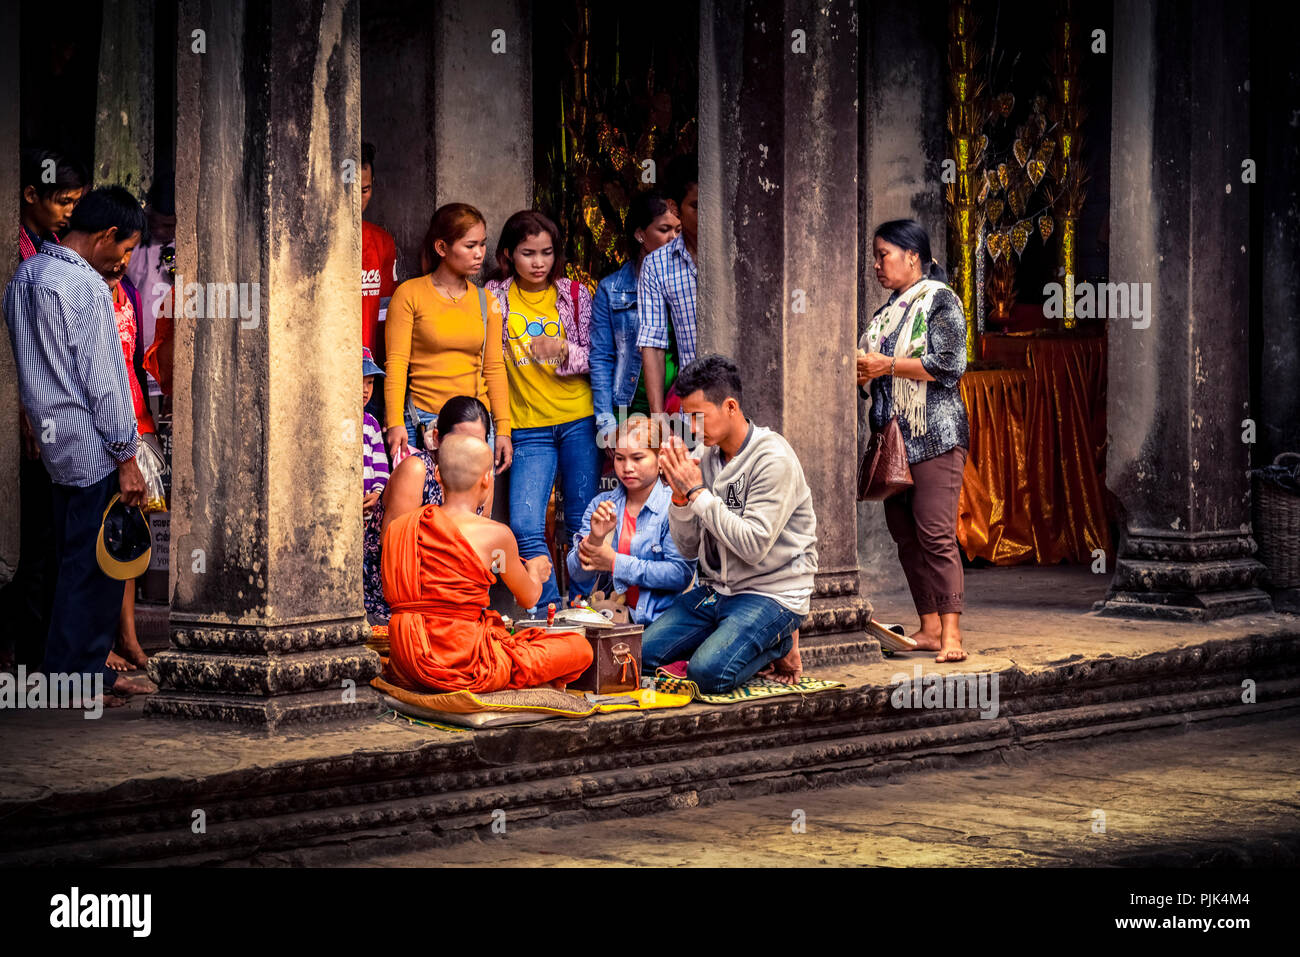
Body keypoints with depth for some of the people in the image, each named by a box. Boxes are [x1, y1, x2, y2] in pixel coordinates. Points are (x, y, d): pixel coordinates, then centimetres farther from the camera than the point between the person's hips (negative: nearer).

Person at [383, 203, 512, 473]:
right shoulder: (410, 294, 0)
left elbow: (494, 368, 11)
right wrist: (395, 423, -14)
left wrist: (503, 429, 5)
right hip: (422, 422, -3)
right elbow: (396, 362, -5)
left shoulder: (485, 301, 12)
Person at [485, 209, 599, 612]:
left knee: (583, 522, 3)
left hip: (579, 420, 0)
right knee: (525, 526, -12)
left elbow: (594, 357, 5)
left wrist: (564, 352, -16)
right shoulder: (494, 297, 3)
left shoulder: (574, 295, 4)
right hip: (528, 426, 0)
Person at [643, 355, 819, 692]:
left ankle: (778, 645, 1)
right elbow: (689, 548, 8)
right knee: (641, 654, -8)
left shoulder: (774, 460, -15)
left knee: (708, 672, -27)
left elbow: (754, 545, -24)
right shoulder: (709, 458, 6)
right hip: (716, 590, 7)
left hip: (771, 594, -7)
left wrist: (697, 492, -20)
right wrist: (680, 496, -10)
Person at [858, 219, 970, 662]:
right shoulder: (888, 309, 19)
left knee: (936, 533, -13)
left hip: (934, 436, -8)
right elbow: (873, 363, 28)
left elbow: (949, 364, -15)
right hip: (894, 437, 8)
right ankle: (929, 628, 11)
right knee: (905, 535, 6)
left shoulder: (940, 301, -4)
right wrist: (862, 371, 5)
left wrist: (886, 365, -14)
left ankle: (951, 633, -15)